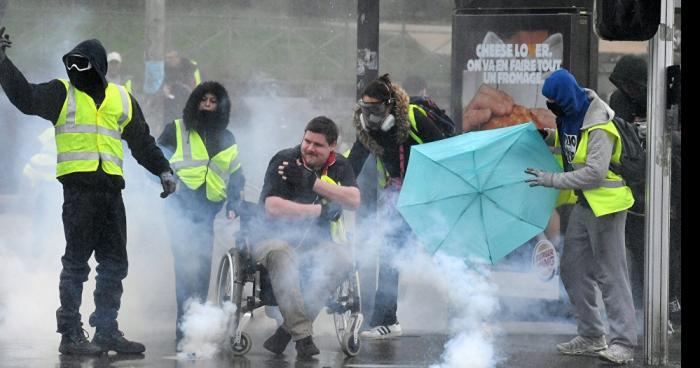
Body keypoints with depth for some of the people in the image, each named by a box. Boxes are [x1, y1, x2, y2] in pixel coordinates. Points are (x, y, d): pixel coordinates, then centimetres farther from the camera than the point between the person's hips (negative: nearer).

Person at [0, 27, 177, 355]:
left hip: (111, 188, 5)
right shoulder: (61, 93, 8)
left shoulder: (122, 100, 18)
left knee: (114, 263, 7)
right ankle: (70, 334, -4)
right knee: (76, 261, -7)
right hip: (78, 185, -5)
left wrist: (163, 170, 17)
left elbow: (142, 142, 25)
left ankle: (107, 331, 14)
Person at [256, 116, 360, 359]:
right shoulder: (284, 161, -5)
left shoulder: (339, 166, 8)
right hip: (277, 237, -3)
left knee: (342, 261, -30)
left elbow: (354, 200, -10)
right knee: (280, 254, -39)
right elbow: (272, 207, -17)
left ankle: (286, 332, -28)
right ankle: (302, 335, -42)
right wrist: (320, 210, -14)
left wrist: (313, 182, -18)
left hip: (318, 242, 3)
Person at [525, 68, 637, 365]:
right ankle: (591, 337, 20)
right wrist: (546, 137, 4)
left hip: (605, 206, -10)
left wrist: (552, 180, -26)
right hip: (582, 204, 10)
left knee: (610, 274, -7)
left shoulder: (599, 128, -23)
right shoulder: (569, 117, 5)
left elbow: (594, 173, -28)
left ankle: (623, 342, -4)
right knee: (574, 270, 12)